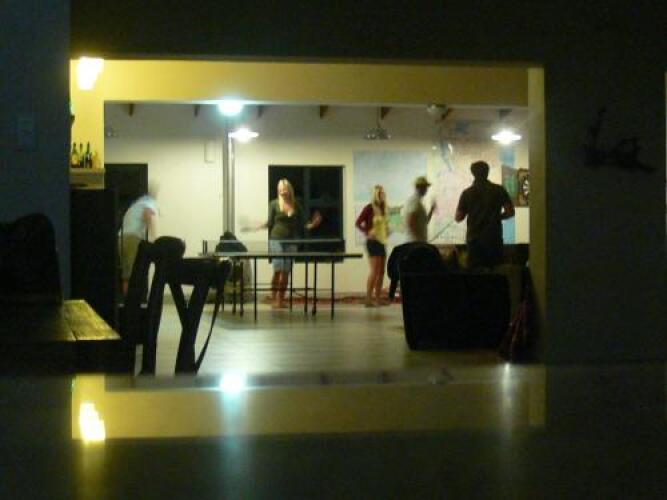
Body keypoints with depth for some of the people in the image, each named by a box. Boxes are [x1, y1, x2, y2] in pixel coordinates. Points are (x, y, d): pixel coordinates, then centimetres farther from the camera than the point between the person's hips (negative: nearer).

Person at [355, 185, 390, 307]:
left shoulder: (383, 209, 12)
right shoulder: (369, 208, -10)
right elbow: (358, 223, -11)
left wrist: (387, 231, 11)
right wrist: (367, 233, -16)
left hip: (382, 242, 8)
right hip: (373, 242, -8)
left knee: (381, 271, 8)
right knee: (374, 271, -12)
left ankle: (378, 298, 15)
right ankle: (368, 299, -10)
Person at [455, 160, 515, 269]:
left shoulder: (467, 193, 0)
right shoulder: (499, 190, 1)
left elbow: (458, 218, 2)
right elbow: (510, 212, -1)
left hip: (474, 240, 0)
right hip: (494, 239, 0)